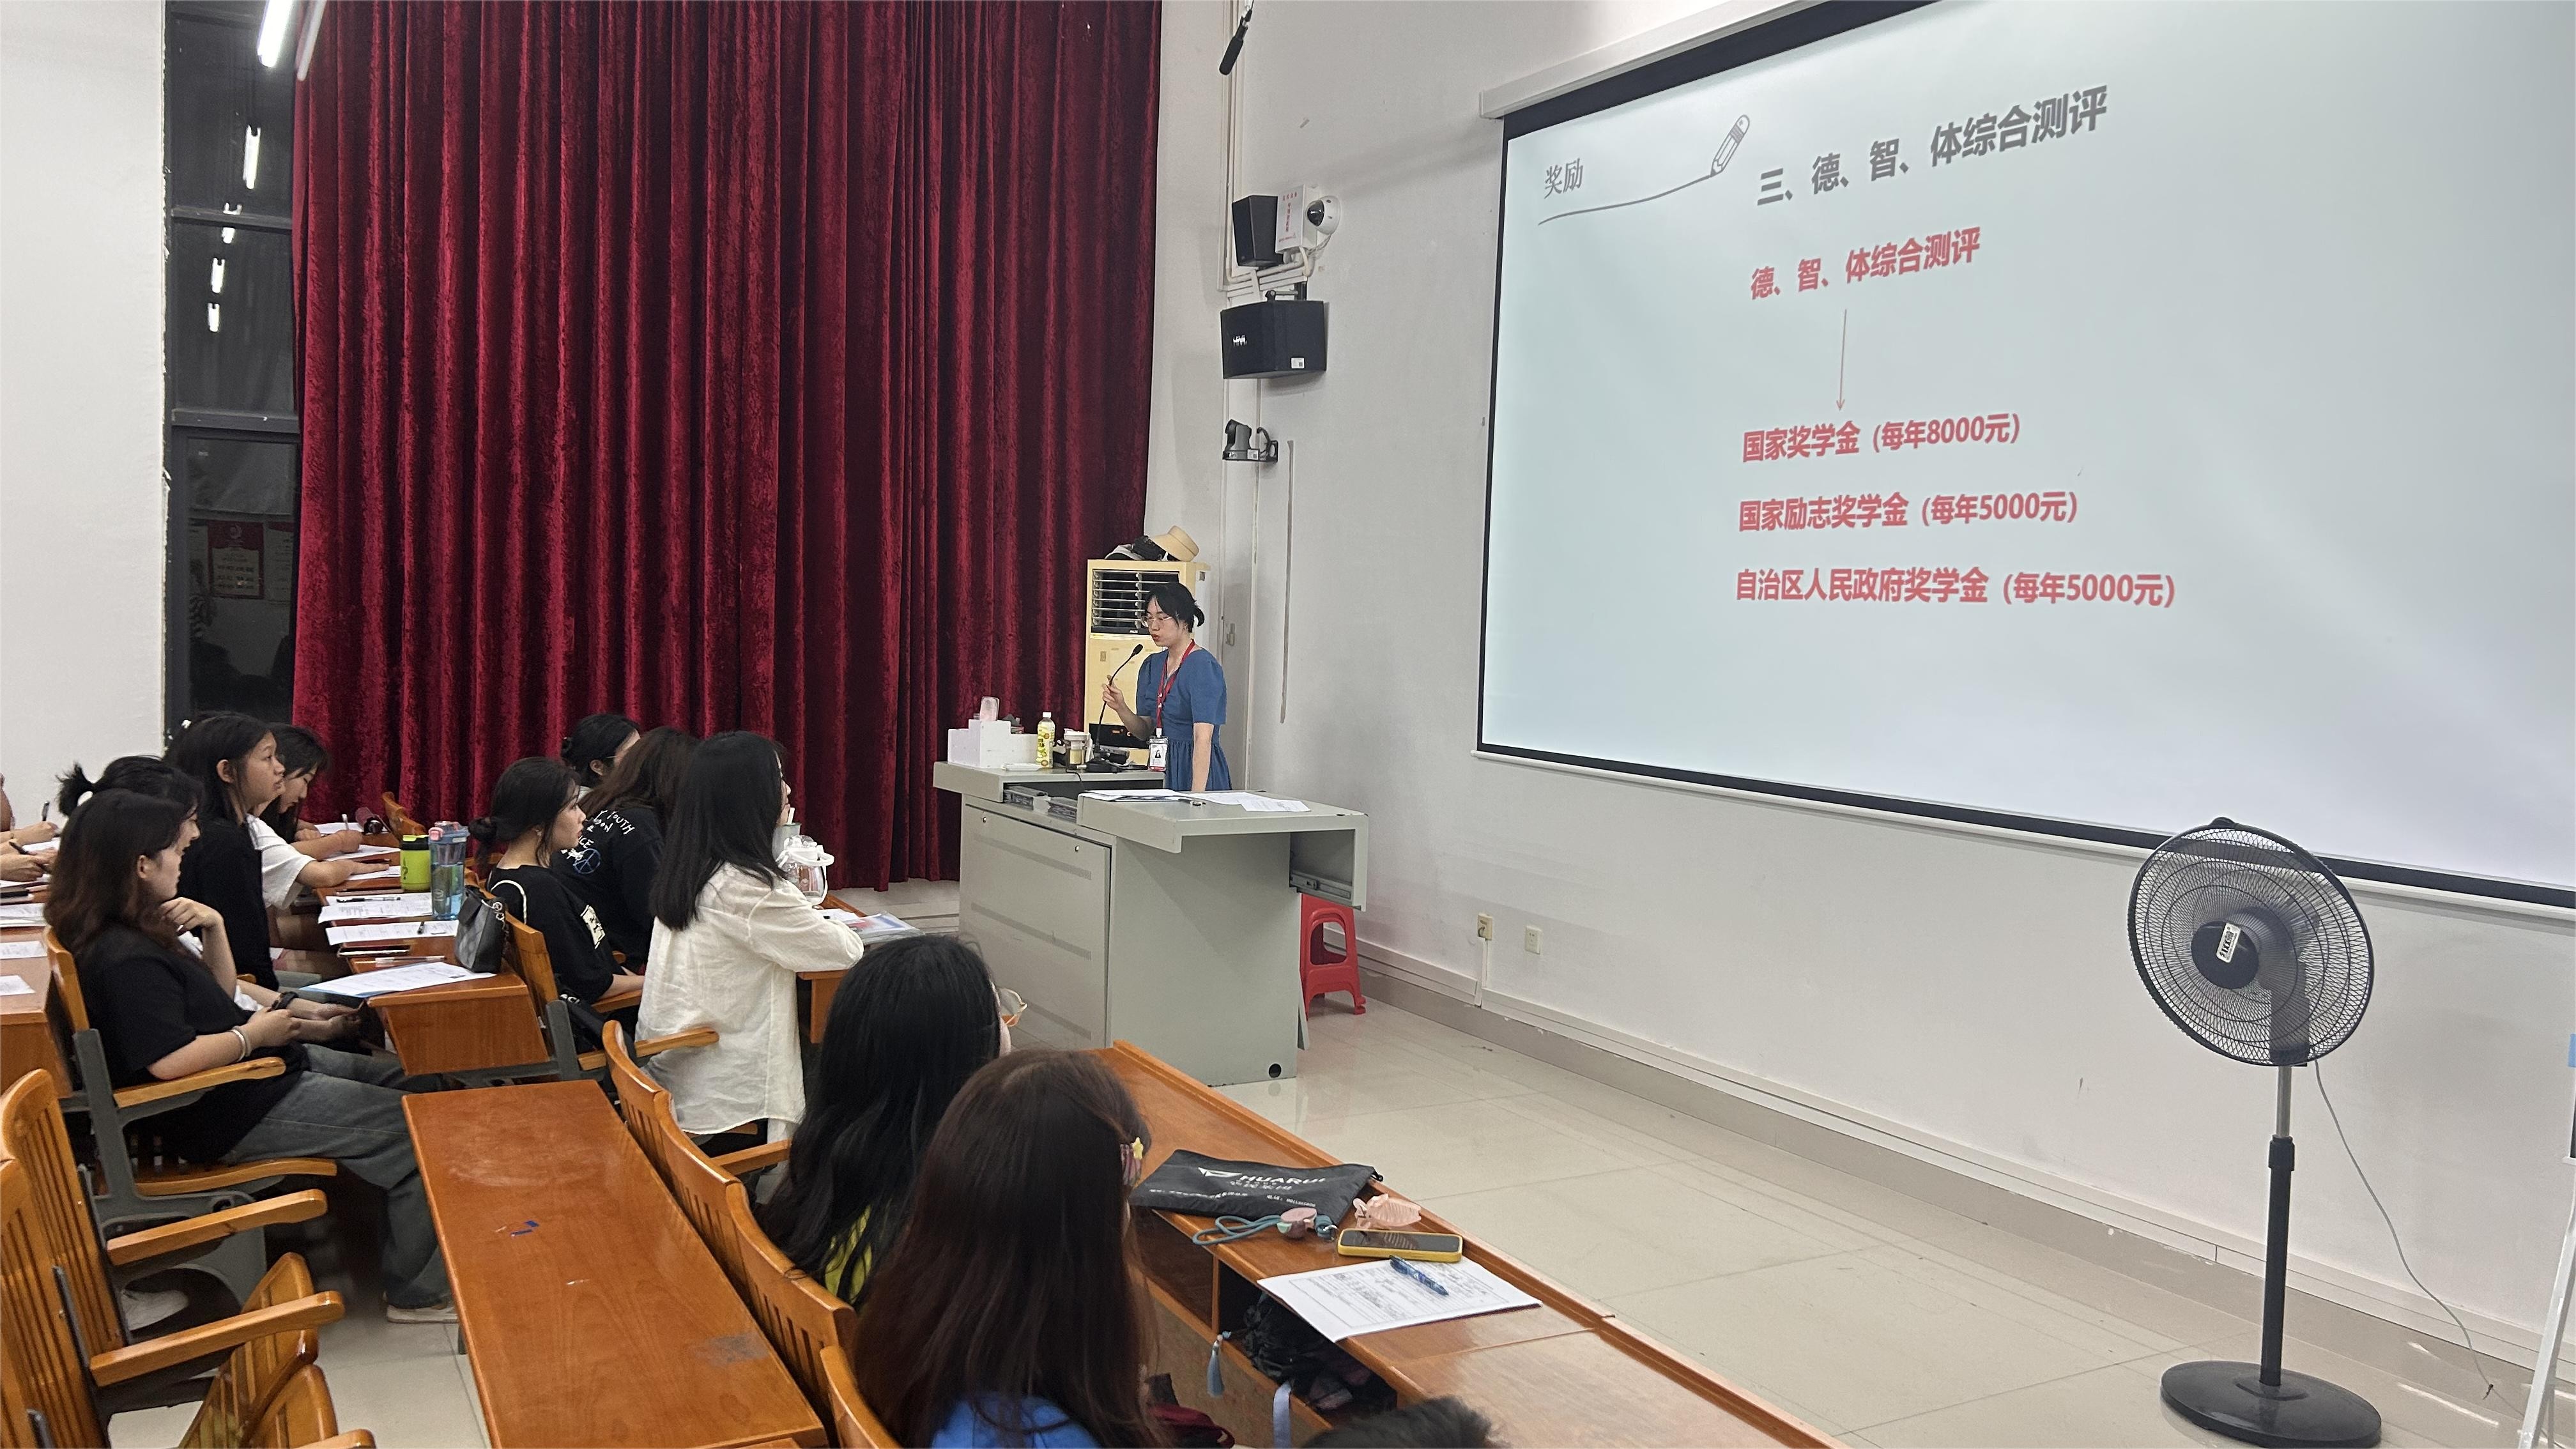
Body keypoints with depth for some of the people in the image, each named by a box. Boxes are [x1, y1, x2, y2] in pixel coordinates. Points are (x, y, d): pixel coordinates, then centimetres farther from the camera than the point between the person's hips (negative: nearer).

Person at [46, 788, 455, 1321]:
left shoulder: (136, 933, 8)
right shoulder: (126, 959, -24)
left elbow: (221, 995, 16)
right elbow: (170, 1061, -33)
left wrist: (215, 928, 0)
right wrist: (255, 1033, -18)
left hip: (264, 1073, 11)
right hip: (235, 1115, -11)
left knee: (404, 1082, 15)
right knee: (417, 1132, -11)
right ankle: (419, 1292, 2)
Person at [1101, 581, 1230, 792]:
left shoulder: (1204, 666, -14)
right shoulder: (1152, 665, 10)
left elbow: (1203, 739, -23)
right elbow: (1146, 731, 14)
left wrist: (1196, 798, -30)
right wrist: (1121, 708, -5)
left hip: (1196, 769, -7)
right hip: (1162, 770, 7)